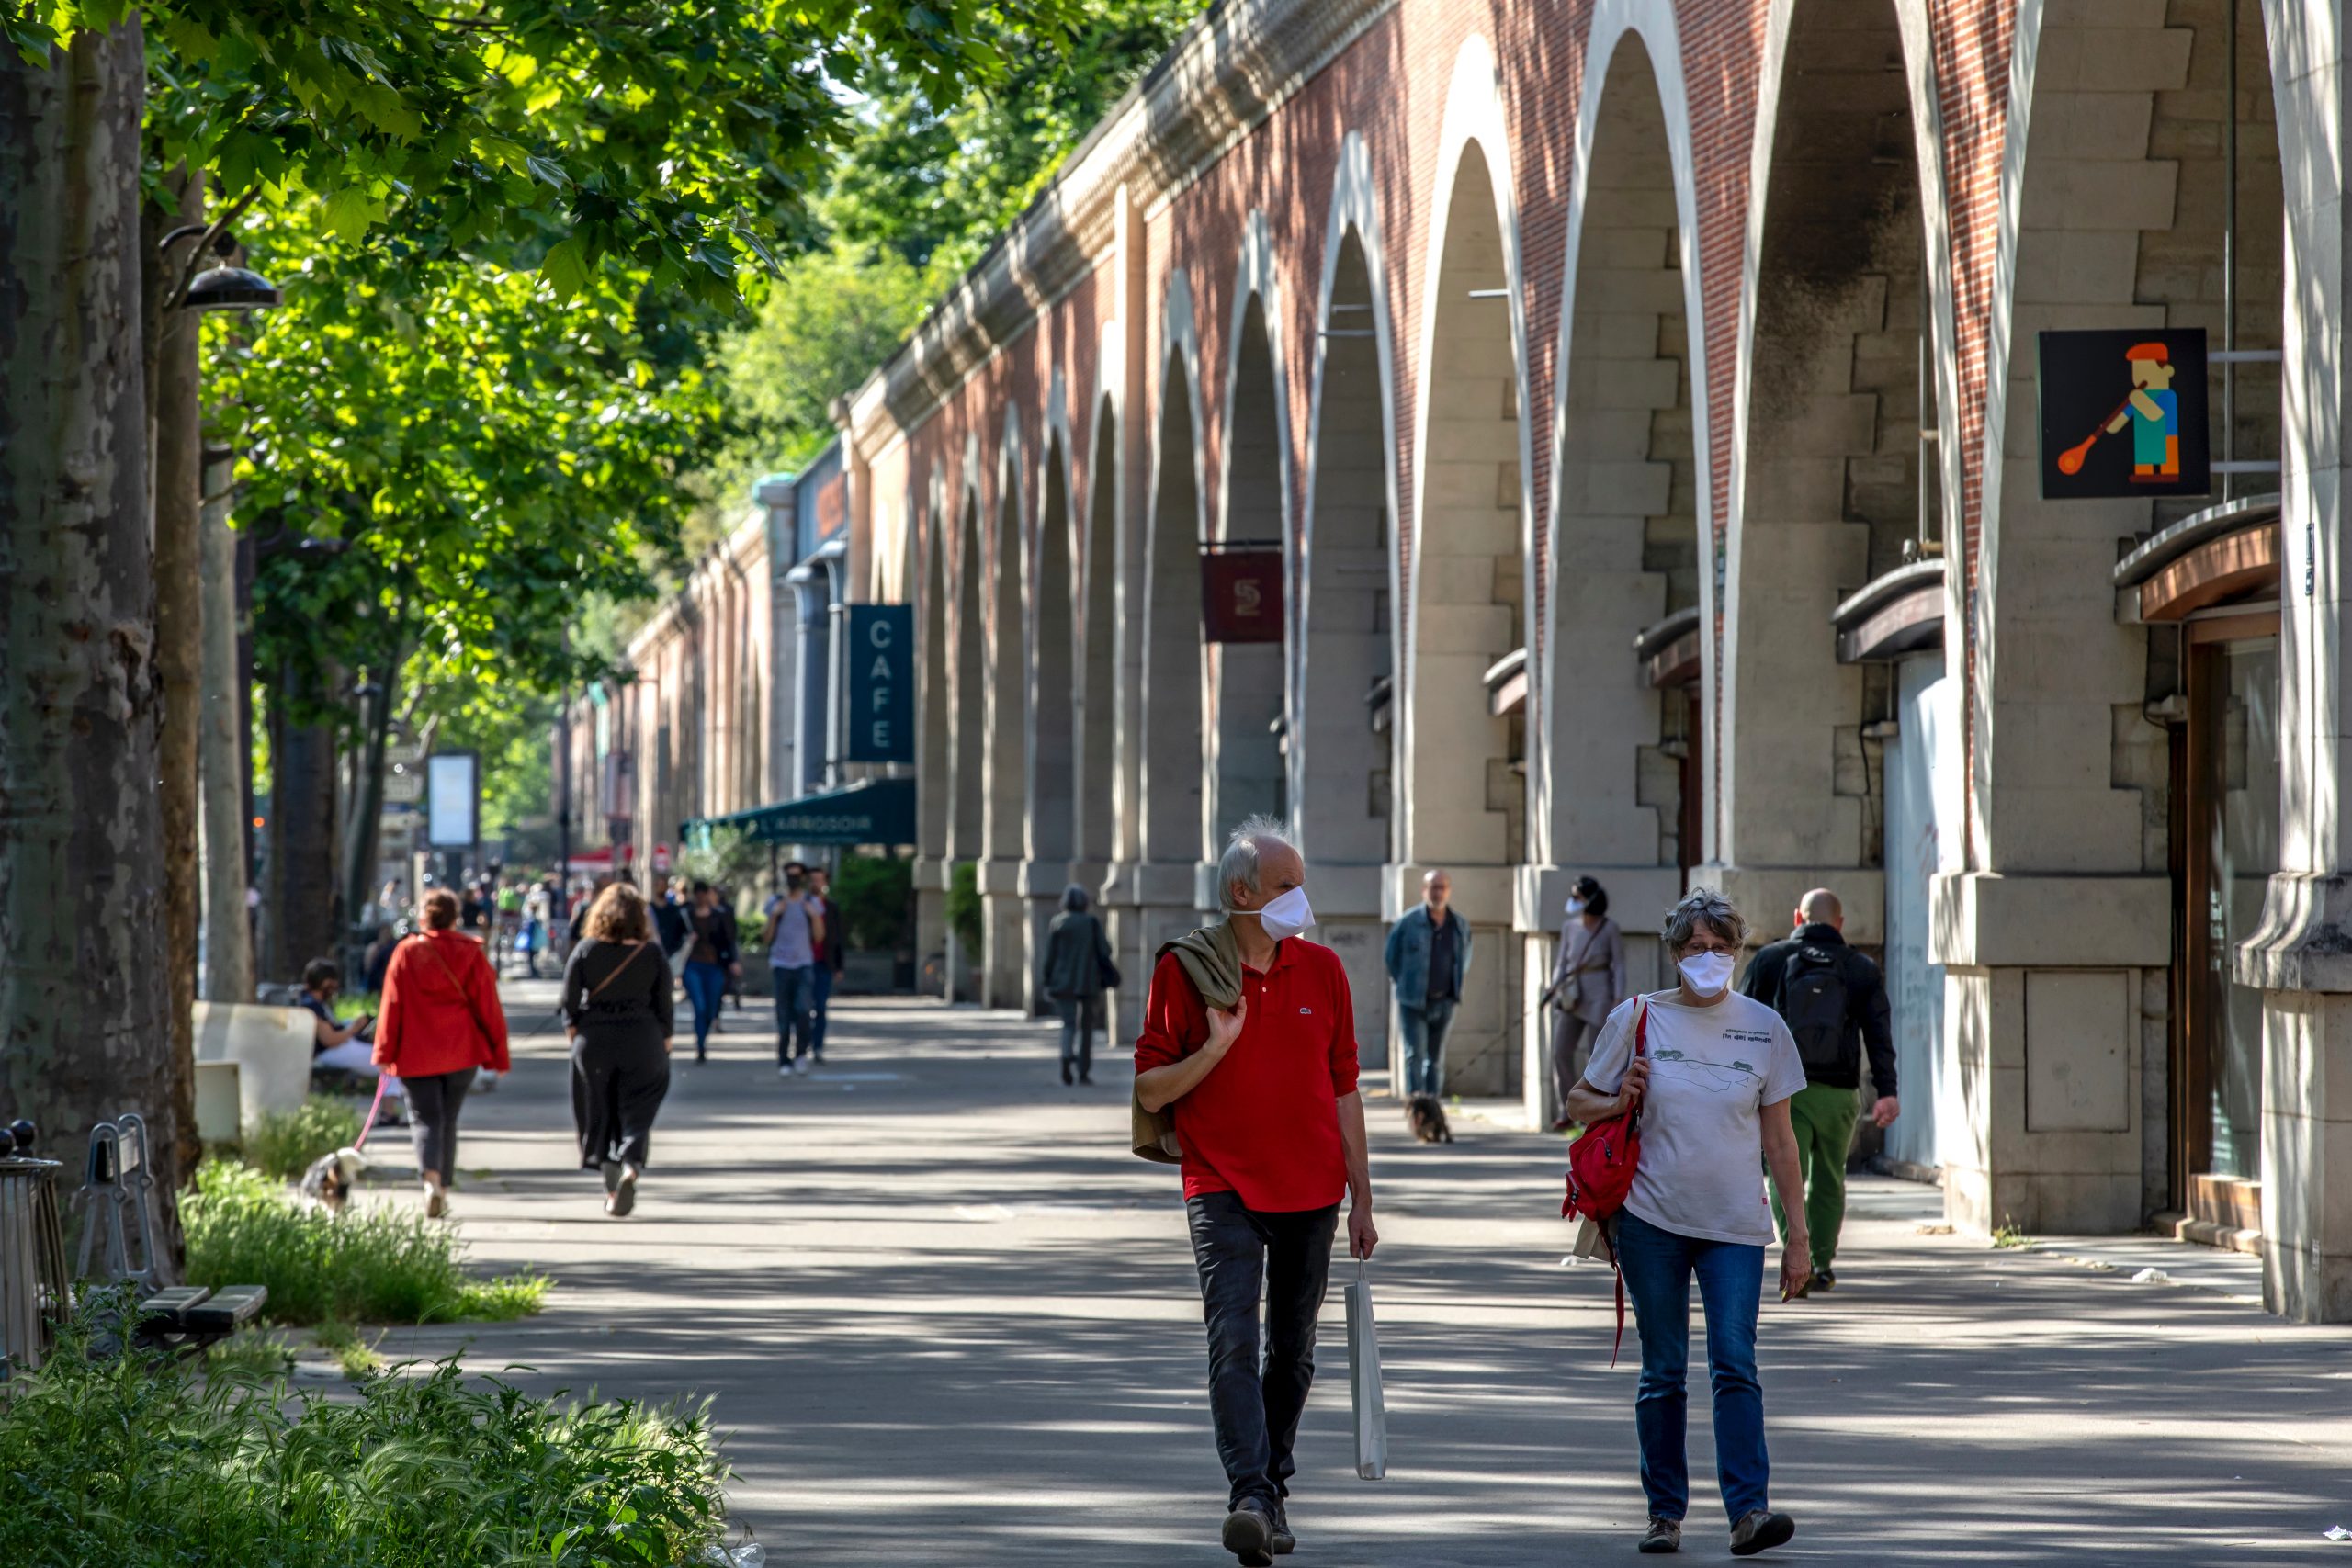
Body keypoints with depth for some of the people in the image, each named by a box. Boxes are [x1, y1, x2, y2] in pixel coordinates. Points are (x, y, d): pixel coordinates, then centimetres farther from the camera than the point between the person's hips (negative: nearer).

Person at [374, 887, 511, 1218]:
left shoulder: (406, 953, -4)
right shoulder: (470, 954, -2)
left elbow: (392, 1005, -3)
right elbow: (488, 1007, 0)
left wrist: (385, 1052, 2)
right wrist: (497, 1053, 7)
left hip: (416, 1054, -2)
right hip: (462, 1053, 2)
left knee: (425, 1118, 0)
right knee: (448, 1119, 14)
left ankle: (431, 1177, -26)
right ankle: (443, 1189, 17)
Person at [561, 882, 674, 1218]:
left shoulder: (586, 950, -5)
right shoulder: (651, 954, -4)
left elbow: (570, 999, -3)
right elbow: (664, 1004, 1)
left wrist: (572, 1030, 11)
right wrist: (666, 1039, 13)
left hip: (594, 1040, 0)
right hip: (642, 1042, 0)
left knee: (600, 1114, 11)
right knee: (637, 1113, 4)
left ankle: (612, 1186, 8)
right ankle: (631, 1167, -21)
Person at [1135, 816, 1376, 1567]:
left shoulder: (1321, 970, 7)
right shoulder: (1184, 970, -3)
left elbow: (1344, 1090, 10)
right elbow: (1150, 1090, -2)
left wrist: (1362, 1201, 9)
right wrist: (1215, 1048, -18)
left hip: (1310, 1193, 3)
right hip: (1223, 1188, -3)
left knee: (1293, 1349, 10)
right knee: (1233, 1343, -16)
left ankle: (1275, 1491, 24)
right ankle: (1248, 1497, -26)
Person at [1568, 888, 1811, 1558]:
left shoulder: (1763, 1027, 5)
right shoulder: (1637, 1019, 4)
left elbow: (1779, 1140, 8)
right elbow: (1579, 1102, 14)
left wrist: (1797, 1236, 6)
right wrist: (1618, 1102, -10)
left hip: (1735, 1226, 0)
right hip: (1652, 1220, 0)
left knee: (1735, 1365, -12)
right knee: (1663, 1373, 4)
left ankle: (1749, 1509, -17)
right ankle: (1665, 1513, 11)